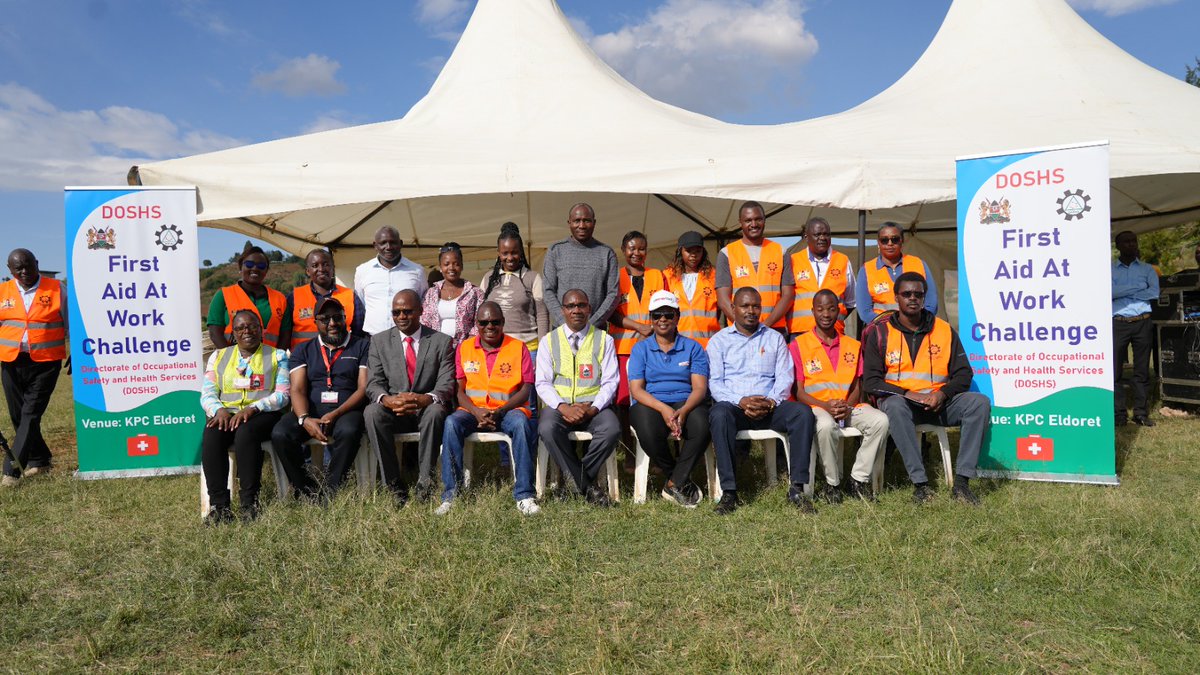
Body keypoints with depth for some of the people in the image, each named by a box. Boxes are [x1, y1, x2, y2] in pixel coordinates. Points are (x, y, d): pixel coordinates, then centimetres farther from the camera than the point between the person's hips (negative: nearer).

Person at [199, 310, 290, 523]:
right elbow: (207, 394, 12)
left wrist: (252, 408, -16)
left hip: (263, 414, -3)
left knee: (245, 432, -36)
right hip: (226, 413, 3)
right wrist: (219, 410, -11)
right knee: (211, 436, -31)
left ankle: (249, 503, -32)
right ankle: (219, 505, -29)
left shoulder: (277, 356, 13)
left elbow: (282, 395, 0)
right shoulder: (219, 356, 22)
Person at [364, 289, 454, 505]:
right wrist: (386, 399, -24)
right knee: (372, 411, -31)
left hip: (425, 409, -1)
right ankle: (395, 486, -26)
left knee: (436, 411, -36)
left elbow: (446, 385, -4)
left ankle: (425, 483, -28)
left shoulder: (441, 341, 5)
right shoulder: (379, 341, 10)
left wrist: (426, 399, -28)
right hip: (392, 411, 2)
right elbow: (373, 383, 1)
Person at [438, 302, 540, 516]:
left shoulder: (518, 347, 7)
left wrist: (500, 412, -16)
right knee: (451, 423, -30)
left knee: (521, 423, -35)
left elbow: (526, 389, -1)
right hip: (473, 411, 2)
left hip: (508, 410, -1)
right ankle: (450, 495, -27)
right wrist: (477, 412, -15)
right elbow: (459, 389, 6)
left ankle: (524, 495, -30)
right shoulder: (464, 348, 12)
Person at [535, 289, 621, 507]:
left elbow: (610, 382, 3)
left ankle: (575, 478, -10)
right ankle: (587, 486, -21)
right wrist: (563, 407, -16)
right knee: (547, 429, -33)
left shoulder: (604, 340, 11)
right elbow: (542, 383, 2)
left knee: (612, 429, -31)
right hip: (559, 405, 0)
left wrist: (593, 409, -15)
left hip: (593, 406, 0)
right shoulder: (549, 341, 11)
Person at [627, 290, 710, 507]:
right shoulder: (641, 349, 12)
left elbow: (700, 387, 0)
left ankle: (675, 483, -14)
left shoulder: (693, 348, 13)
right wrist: (663, 409, -19)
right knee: (648, 433, -35)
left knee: (702, 426, -34)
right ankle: (683, 480, -7)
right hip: (650, 404, 0)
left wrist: (683, 410, -22)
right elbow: (636, 389, -1)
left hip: (686, 403, 1)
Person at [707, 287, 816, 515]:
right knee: (719, 414, -36)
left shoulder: (774, 338, 18)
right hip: (734, 406, -2)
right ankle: (728, 491, -33)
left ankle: (797, 488, -23)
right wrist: (741, 401, -17)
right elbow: (714, 382, 1)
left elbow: (785, 377, 7)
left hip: (770, 408, 2)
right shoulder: (719, 340, 12)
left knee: (803, 412, -27)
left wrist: (770, 402, -13)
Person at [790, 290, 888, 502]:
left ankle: (858, 480, -13)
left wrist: (847, 407, -11)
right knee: (826, 426, -37)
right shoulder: (798, 345, 2)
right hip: (816, 407, -4)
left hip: (849, 407, 4)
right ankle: (832, 483, -15)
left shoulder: (852, 346, 15)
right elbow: (798, 392, -2)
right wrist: (825, 406, -18)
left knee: (880, 420, -24)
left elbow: (857, 388, 11)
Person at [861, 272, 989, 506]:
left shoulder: (944, 330, 10)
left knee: (980, 402, -22)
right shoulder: (881, 333, 3)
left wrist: (942, 393, -12)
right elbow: (871, 381, -3)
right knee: (895, 406, -37)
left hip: (939, 403, 3)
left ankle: (962, 481, -26)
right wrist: (907, 394, -16)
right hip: (900, 400, -3)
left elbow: (963, 374, 8)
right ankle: (920, 484, -35)